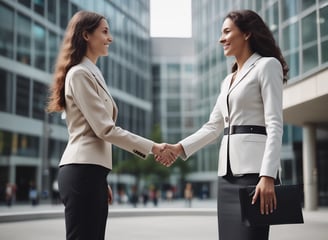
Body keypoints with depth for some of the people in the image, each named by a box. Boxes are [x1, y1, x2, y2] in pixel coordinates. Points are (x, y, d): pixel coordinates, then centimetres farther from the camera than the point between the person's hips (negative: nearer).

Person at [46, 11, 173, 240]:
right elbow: (105, 128, -14)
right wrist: (151, 147, -10)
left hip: (90, 171, 9)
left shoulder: (92, 73, 20)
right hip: (82, 171, -9)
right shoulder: (80, 74, -9)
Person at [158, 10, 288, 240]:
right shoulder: (228, 80, 23)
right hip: (229, 171, 8)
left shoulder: (267, 65, -1)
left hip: (254, 168, -7)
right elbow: (213, 126, 22)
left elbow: (275, 125, -11)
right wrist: (180, 148, 8)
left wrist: (268, 175, -21)